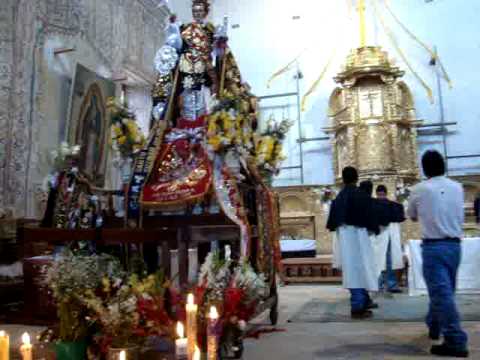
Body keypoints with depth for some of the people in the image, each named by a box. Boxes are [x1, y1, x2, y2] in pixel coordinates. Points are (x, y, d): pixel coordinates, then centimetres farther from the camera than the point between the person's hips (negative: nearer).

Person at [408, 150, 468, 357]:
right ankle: (434, 327, 34)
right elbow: (460, 216, 15)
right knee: (443, 290, 18)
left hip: (433, 246, -5)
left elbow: (412, 216, 10)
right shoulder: (457, 188, 5)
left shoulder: (420, 190, -6)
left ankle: (456, 342, -8)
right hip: (455, 245, 6)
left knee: (442, 292, -6)